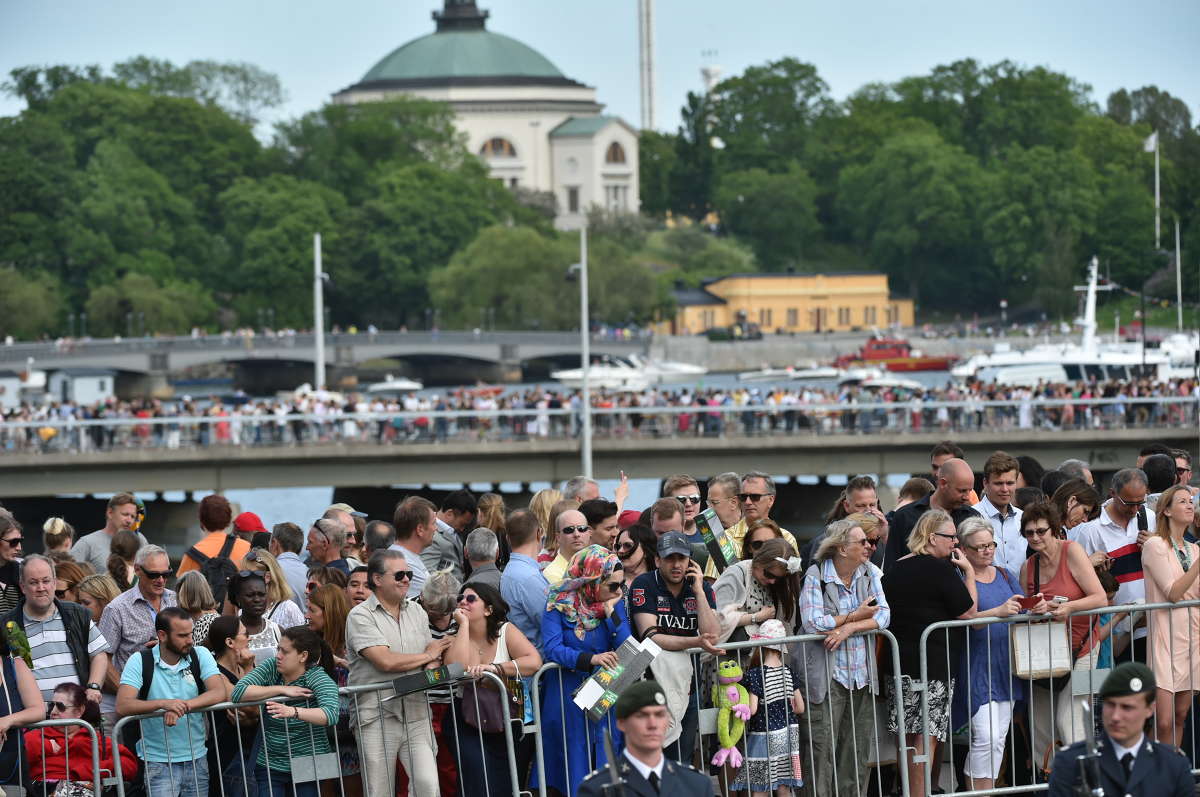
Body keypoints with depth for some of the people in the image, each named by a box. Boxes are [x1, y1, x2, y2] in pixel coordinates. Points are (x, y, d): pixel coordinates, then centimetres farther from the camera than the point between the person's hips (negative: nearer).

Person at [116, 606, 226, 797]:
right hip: (158, 762, -3)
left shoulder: (200, 656, 2)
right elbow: (123, 706, -17)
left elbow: (219, 693, -12)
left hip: (196, 759, 3)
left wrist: (181, 706, -26)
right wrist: (163, 704, -32)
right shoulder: (140, 662, -6)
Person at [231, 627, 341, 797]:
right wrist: (282, 690, -17)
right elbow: (239, 692, -13)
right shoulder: (271, 667, 0)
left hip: (308, 768, -3)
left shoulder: (318, 679, -12)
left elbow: (331, 715, -30)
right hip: (269, 766, 3)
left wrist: (293, 712, -46)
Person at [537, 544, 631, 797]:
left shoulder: (615, 603, 2)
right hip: (568, 690, -3)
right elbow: (551, 648, -20)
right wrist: (591, 659, -33)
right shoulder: (559, 603, -8)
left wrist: (611, 613, -16)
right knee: (575, 760, -1)